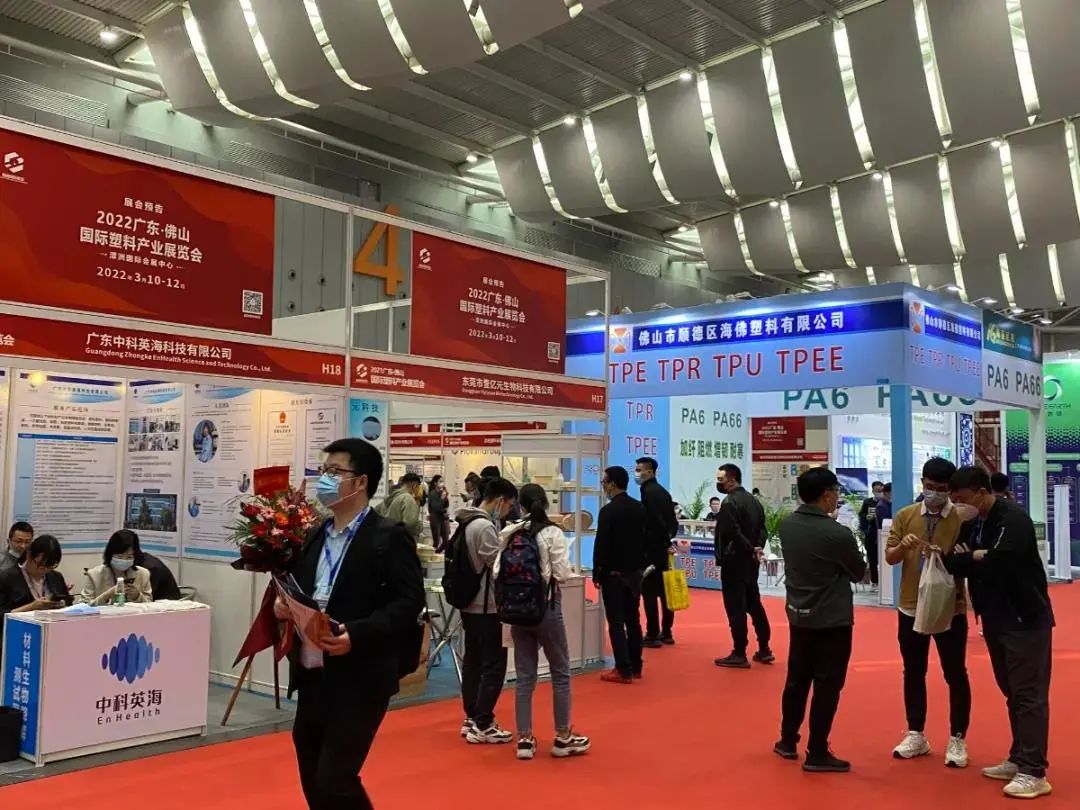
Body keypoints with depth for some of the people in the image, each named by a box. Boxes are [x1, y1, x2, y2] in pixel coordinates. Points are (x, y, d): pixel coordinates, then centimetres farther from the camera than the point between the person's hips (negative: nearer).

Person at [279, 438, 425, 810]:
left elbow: (409, 601, -16)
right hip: (311, 677, 8)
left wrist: (357, 634, -27)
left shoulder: (389, 537, -9)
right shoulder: (315, 536, 13)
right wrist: (282, 605, -2)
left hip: (359, 681, -7)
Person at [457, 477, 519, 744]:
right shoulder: (485, 527, -19)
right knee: (494, 665, -3)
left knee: (473, 662, 14)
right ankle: (482, 725, 0)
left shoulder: (467, 523, 10)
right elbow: (499, 567, -18)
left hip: (469, 604, 10)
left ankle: (471, 718, 21)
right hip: (486, 607, -10)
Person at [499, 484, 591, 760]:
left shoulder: (509, 534, -1)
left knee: (524, 676, 11)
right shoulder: (552, 533, -12)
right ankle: (563, 738, 17)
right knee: (560, 673, 10)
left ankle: (525, 739, 14)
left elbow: (497, 572, -5)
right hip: (546, 607, -4)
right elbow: (562, 574, -14)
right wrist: (570, 569, 7)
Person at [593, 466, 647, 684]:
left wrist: (596, 574, -7)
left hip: (613, 573, -7)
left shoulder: (609, 510, -16)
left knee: (616, 623, -2)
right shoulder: (640, 508, 5)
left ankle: (624, 670, -2)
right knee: (633, 620, 14)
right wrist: (640, 566, 17)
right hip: (635, 571, 7)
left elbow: (601, 545, -16)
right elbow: (645, 539, 11)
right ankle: (635, 666, 20)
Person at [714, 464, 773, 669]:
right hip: (750, 562, 9)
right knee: (754, 604, 16)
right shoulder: (754, 500, 11)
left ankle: (739, 655, 2)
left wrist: (751, 550, -15)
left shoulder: (729, 503, -17)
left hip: (734, 562, -9)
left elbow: (732, 533, -25)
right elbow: (762, 528, 10)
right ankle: (764, 650, 21)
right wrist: (757, 548, -2)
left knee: (736, 608, -3)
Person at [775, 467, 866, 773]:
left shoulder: (787, 525, -3)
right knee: (827, 686, 4)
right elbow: (859, 573, -6)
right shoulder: (837, 533, -21)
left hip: (798, 614, 6)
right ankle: (817, 754, 10)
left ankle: (788, 742, 28)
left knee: (797, 679, 18)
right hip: (832, 620, -6)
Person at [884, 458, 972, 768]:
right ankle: (916, 735, 24)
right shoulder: (905, 516, 1)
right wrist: (902, 547, -21)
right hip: (911, 608, 3)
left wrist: (949, 559, -26)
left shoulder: (962, 519, -6)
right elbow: (889, 557, 0)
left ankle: (957, 740, 17)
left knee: (955, 674, 6)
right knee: (913, 673, 12)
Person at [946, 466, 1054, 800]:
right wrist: (971, 558, -18)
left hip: (1025, 619, -9)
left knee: (1029, 694, -4)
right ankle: (1018, 760, 27)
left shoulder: (1012, 519, -18)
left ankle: (1034, 772, 0)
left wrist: (967, 559, -12)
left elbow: (998, 563, -30)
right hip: (996, 619, 9)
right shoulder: (975, 522, 8)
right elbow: (959, 562, 3)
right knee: (1012, 692, 16)